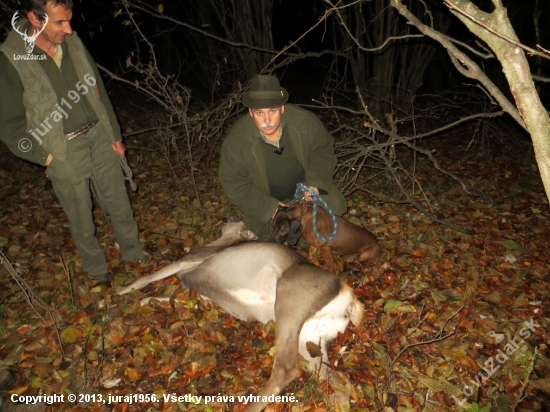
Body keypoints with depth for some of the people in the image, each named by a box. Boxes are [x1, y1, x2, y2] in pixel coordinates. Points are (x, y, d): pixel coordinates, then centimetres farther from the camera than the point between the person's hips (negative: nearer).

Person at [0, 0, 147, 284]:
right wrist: (45, 155, -8)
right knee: (81, 217, 12)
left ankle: (132, 250, 38)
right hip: (63, 153, -4)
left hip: (100, 138, 4)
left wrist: (115, 135, 9)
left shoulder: (72, 42, -2)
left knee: (119, 202, 15)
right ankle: (95, 267, 35)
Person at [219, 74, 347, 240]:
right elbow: (233, 184, -19)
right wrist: (269, 208, -23)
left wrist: (315, 182, -24)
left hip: (304, 187, 2)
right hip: (265, 201, -1)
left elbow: (324, 149, -9)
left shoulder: (305, 120, -26)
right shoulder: (236, 140, -29)